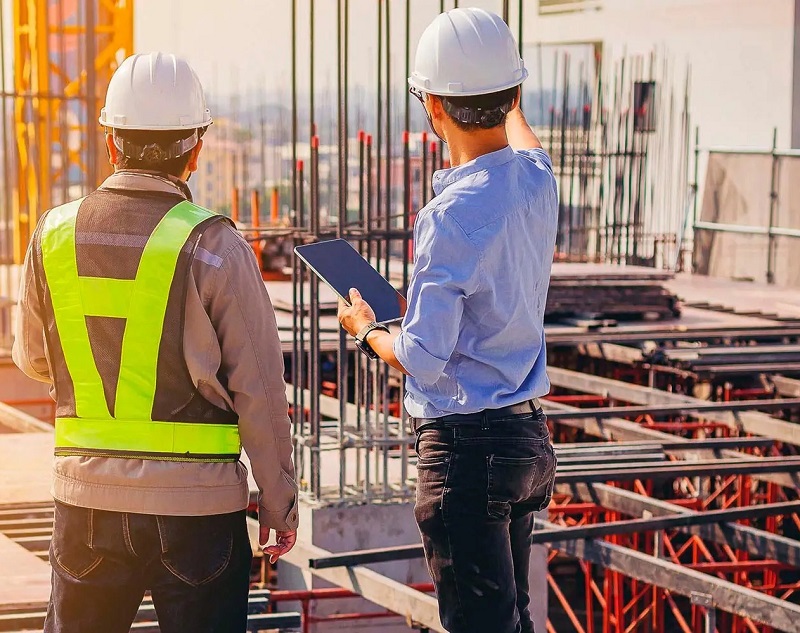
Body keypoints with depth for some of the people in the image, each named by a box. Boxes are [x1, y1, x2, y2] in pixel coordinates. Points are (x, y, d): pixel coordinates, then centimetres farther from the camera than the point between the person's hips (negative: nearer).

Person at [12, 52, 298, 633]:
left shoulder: (54, 235, 1)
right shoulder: (213, 247, -11)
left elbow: (34, 360, 15)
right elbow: (259, 392, -9)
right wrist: (280, 503, 0)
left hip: (86, 495, 4)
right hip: (197, 502, -3)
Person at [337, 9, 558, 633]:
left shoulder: (452, 216, -21)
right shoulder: (537, 180, 2)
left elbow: (423, 359, -20)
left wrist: (367, 329, 0)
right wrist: (507, 104, 49)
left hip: (466, 446, -8)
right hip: (529, 437, 8)